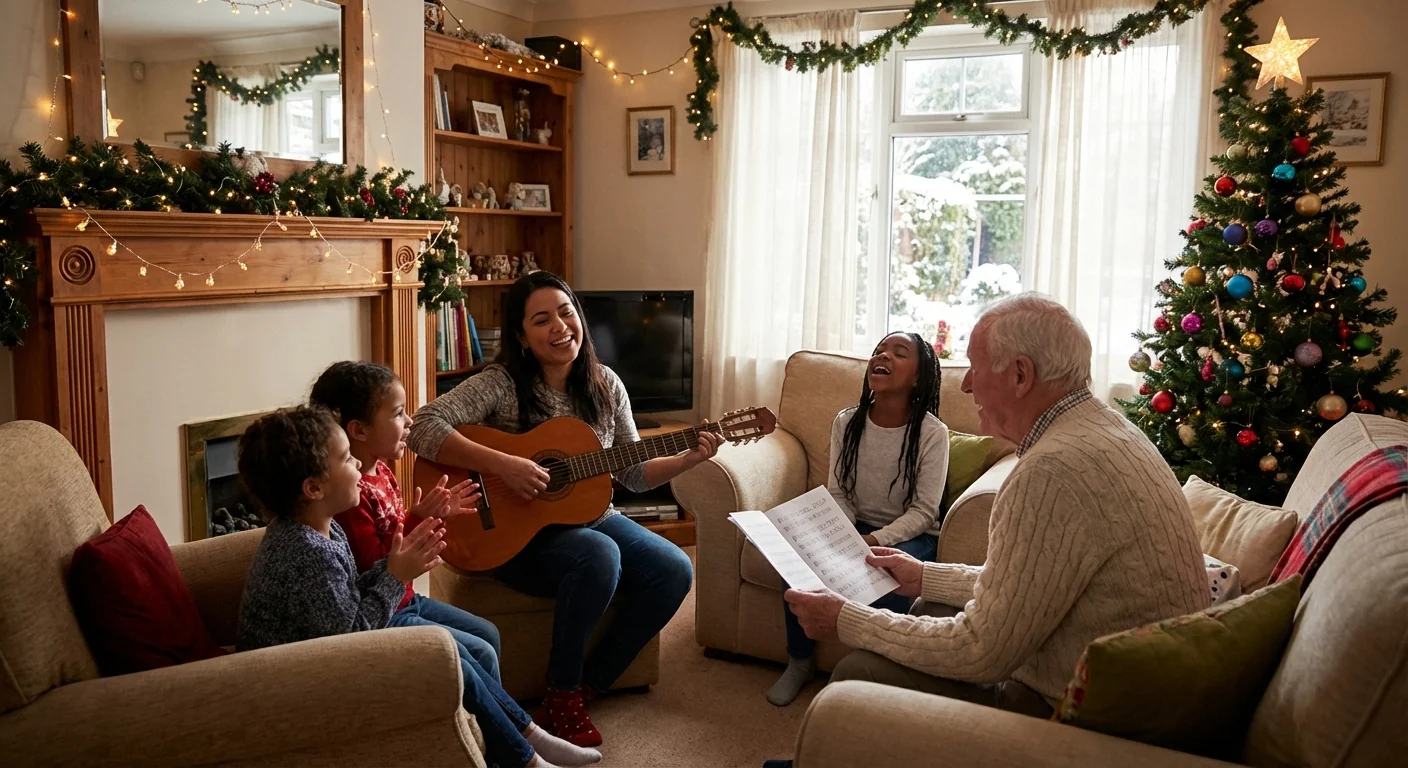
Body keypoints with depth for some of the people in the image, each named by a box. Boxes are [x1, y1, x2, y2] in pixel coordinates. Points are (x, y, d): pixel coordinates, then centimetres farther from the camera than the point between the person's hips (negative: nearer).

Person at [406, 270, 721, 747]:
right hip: (517, 533, -6)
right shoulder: (501, 385, -15)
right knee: (599, 557, -34)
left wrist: (689, 459, -10)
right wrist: (503, 465, -34)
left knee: (674, 572, -14)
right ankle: (561, 695, -11)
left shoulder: (605, 385, 1)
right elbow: (424, 428, -28)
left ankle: (589, 684, 3)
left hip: (590, 517, 6)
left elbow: (634, 474, 6)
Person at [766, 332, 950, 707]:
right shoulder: (846, 422, -3)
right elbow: (838, 493, 3)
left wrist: (876, 541, -26)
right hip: (855, 527, 4)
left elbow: (923, 512, -13)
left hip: (909, 535, -4)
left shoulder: (932, 433, -15)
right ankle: (799, 662, 0)